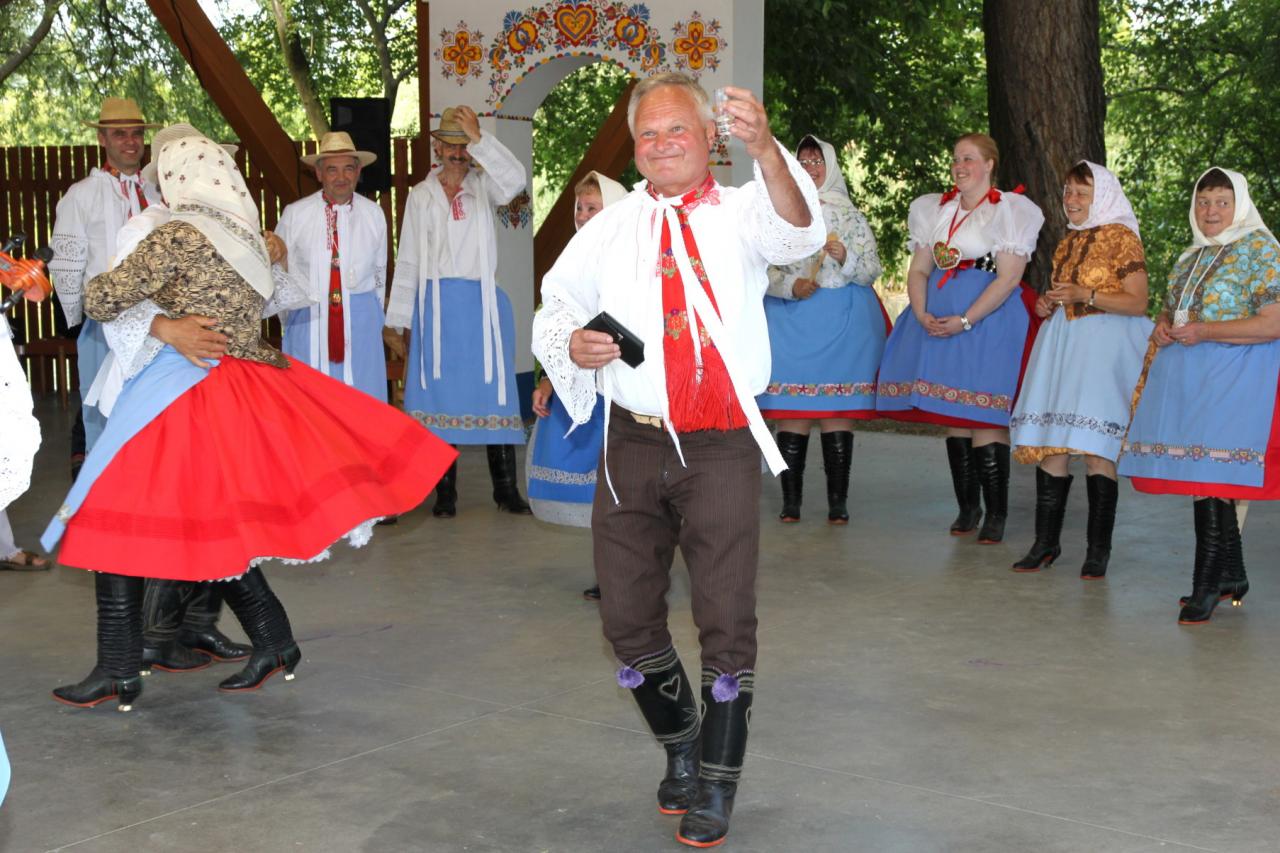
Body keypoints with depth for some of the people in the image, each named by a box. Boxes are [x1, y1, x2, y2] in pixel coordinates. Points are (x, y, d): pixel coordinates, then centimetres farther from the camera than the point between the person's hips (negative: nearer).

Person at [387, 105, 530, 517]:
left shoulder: (483, 186, 7)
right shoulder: (420, 196, 10)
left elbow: (514, 179, -17)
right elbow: (408, 261, 10)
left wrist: (479, 138, -21)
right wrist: (397, 320, 7)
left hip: (483, 302, -1)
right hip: (437, 304, 1)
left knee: (494, 389, -1)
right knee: (440, 393, 2)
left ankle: (506, 490, 6)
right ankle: (445, 493, 10)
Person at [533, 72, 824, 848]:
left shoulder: (740, 212, 2)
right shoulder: (610, 229, 11)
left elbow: (798, 234, -20)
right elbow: (554, 310, 18)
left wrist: (765, 148, -39)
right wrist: (571, 344, -7)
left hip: (721, 446, -3)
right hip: (634, 442, 3)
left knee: (728, 616, -3)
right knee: (628, 617, 8)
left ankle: (716, 785, 13)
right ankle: (680, 745, 33)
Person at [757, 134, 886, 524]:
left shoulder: (850, 214, 11)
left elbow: (873, 270, 7)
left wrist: (846, 257, -12)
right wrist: (790, 285, -11)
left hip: (843, 318, 0)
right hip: (791, 318, 0)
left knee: (838, 411, -3)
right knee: (791, 410, -3)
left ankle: (838, 502, 0)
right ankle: (790, 501, 2)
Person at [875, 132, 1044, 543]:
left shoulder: (1008, 210, -2)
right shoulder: (934, 209, 16)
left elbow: (1008, 278, -10)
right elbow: (919, 269, 12)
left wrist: (965, 321, -18)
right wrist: (922, 315, -6)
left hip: (989, 319, -6)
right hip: (940, 319, 6)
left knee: (983, 417, -11)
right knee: (952, 416, 7)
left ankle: (996, 513, -3)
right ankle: (967, 507, 16)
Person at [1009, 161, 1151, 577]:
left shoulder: (1121, 238, -3)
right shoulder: (1068, 242, 19)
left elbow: (1138, 303, -9)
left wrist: (1085, 296, -17)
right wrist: (1048, 304, 11)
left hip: (1104, 346, -7)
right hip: (1062, 341, 7)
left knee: (1095, 449, -10)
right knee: (1048, 444, 2)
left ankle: (1098, 550, -3)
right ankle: (1046, 542, 9)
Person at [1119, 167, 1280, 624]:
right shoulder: (1192, 255, 18)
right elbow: (1170, 309, 30)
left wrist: (1204, 332, -16)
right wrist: (1163, 327, 5)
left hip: (1233, 376, -8)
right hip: (1185, 376, 8)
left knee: (1210, 472, -12)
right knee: (1203, 474, 9)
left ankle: (1207, 583, -5)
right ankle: (1231, 576, 20)